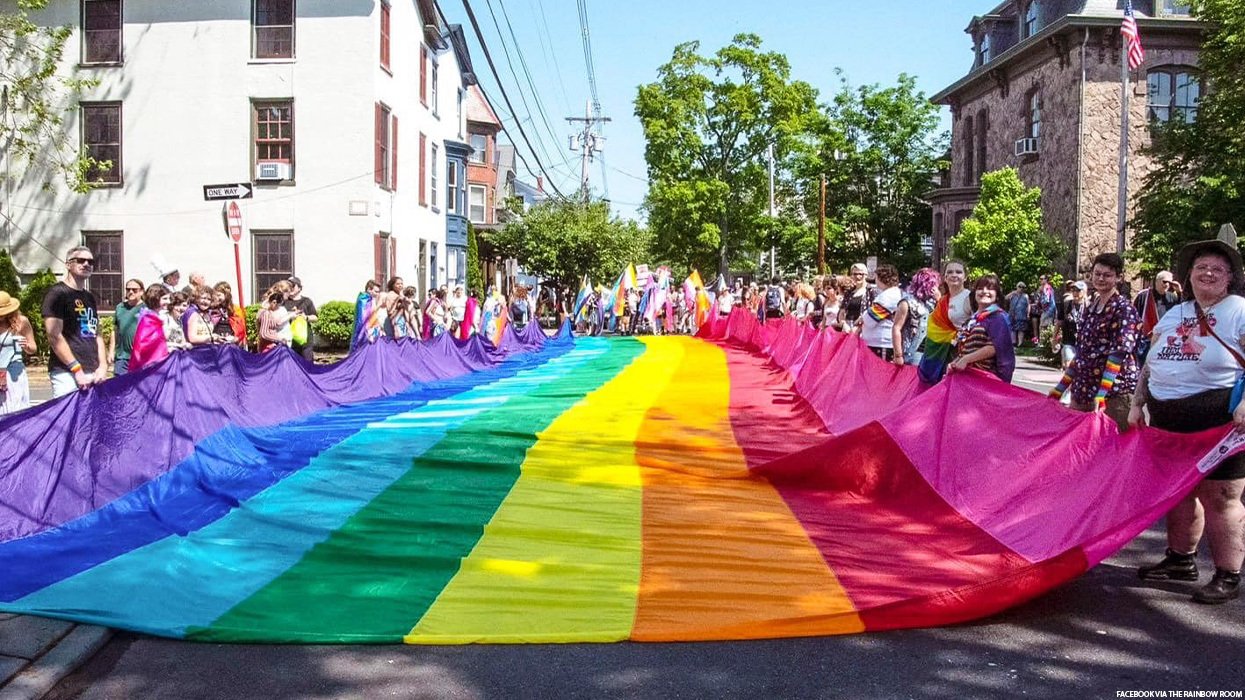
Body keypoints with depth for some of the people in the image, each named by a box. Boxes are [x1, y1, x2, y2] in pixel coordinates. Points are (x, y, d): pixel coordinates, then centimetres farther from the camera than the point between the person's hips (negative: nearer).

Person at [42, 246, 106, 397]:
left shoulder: (90, 297, 20)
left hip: (93, 373, 7)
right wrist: (77, 370, -15)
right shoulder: (57, 293, -3)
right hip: (66, 373, -7)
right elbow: (54, 337, -11)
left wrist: (102, 367, 5)